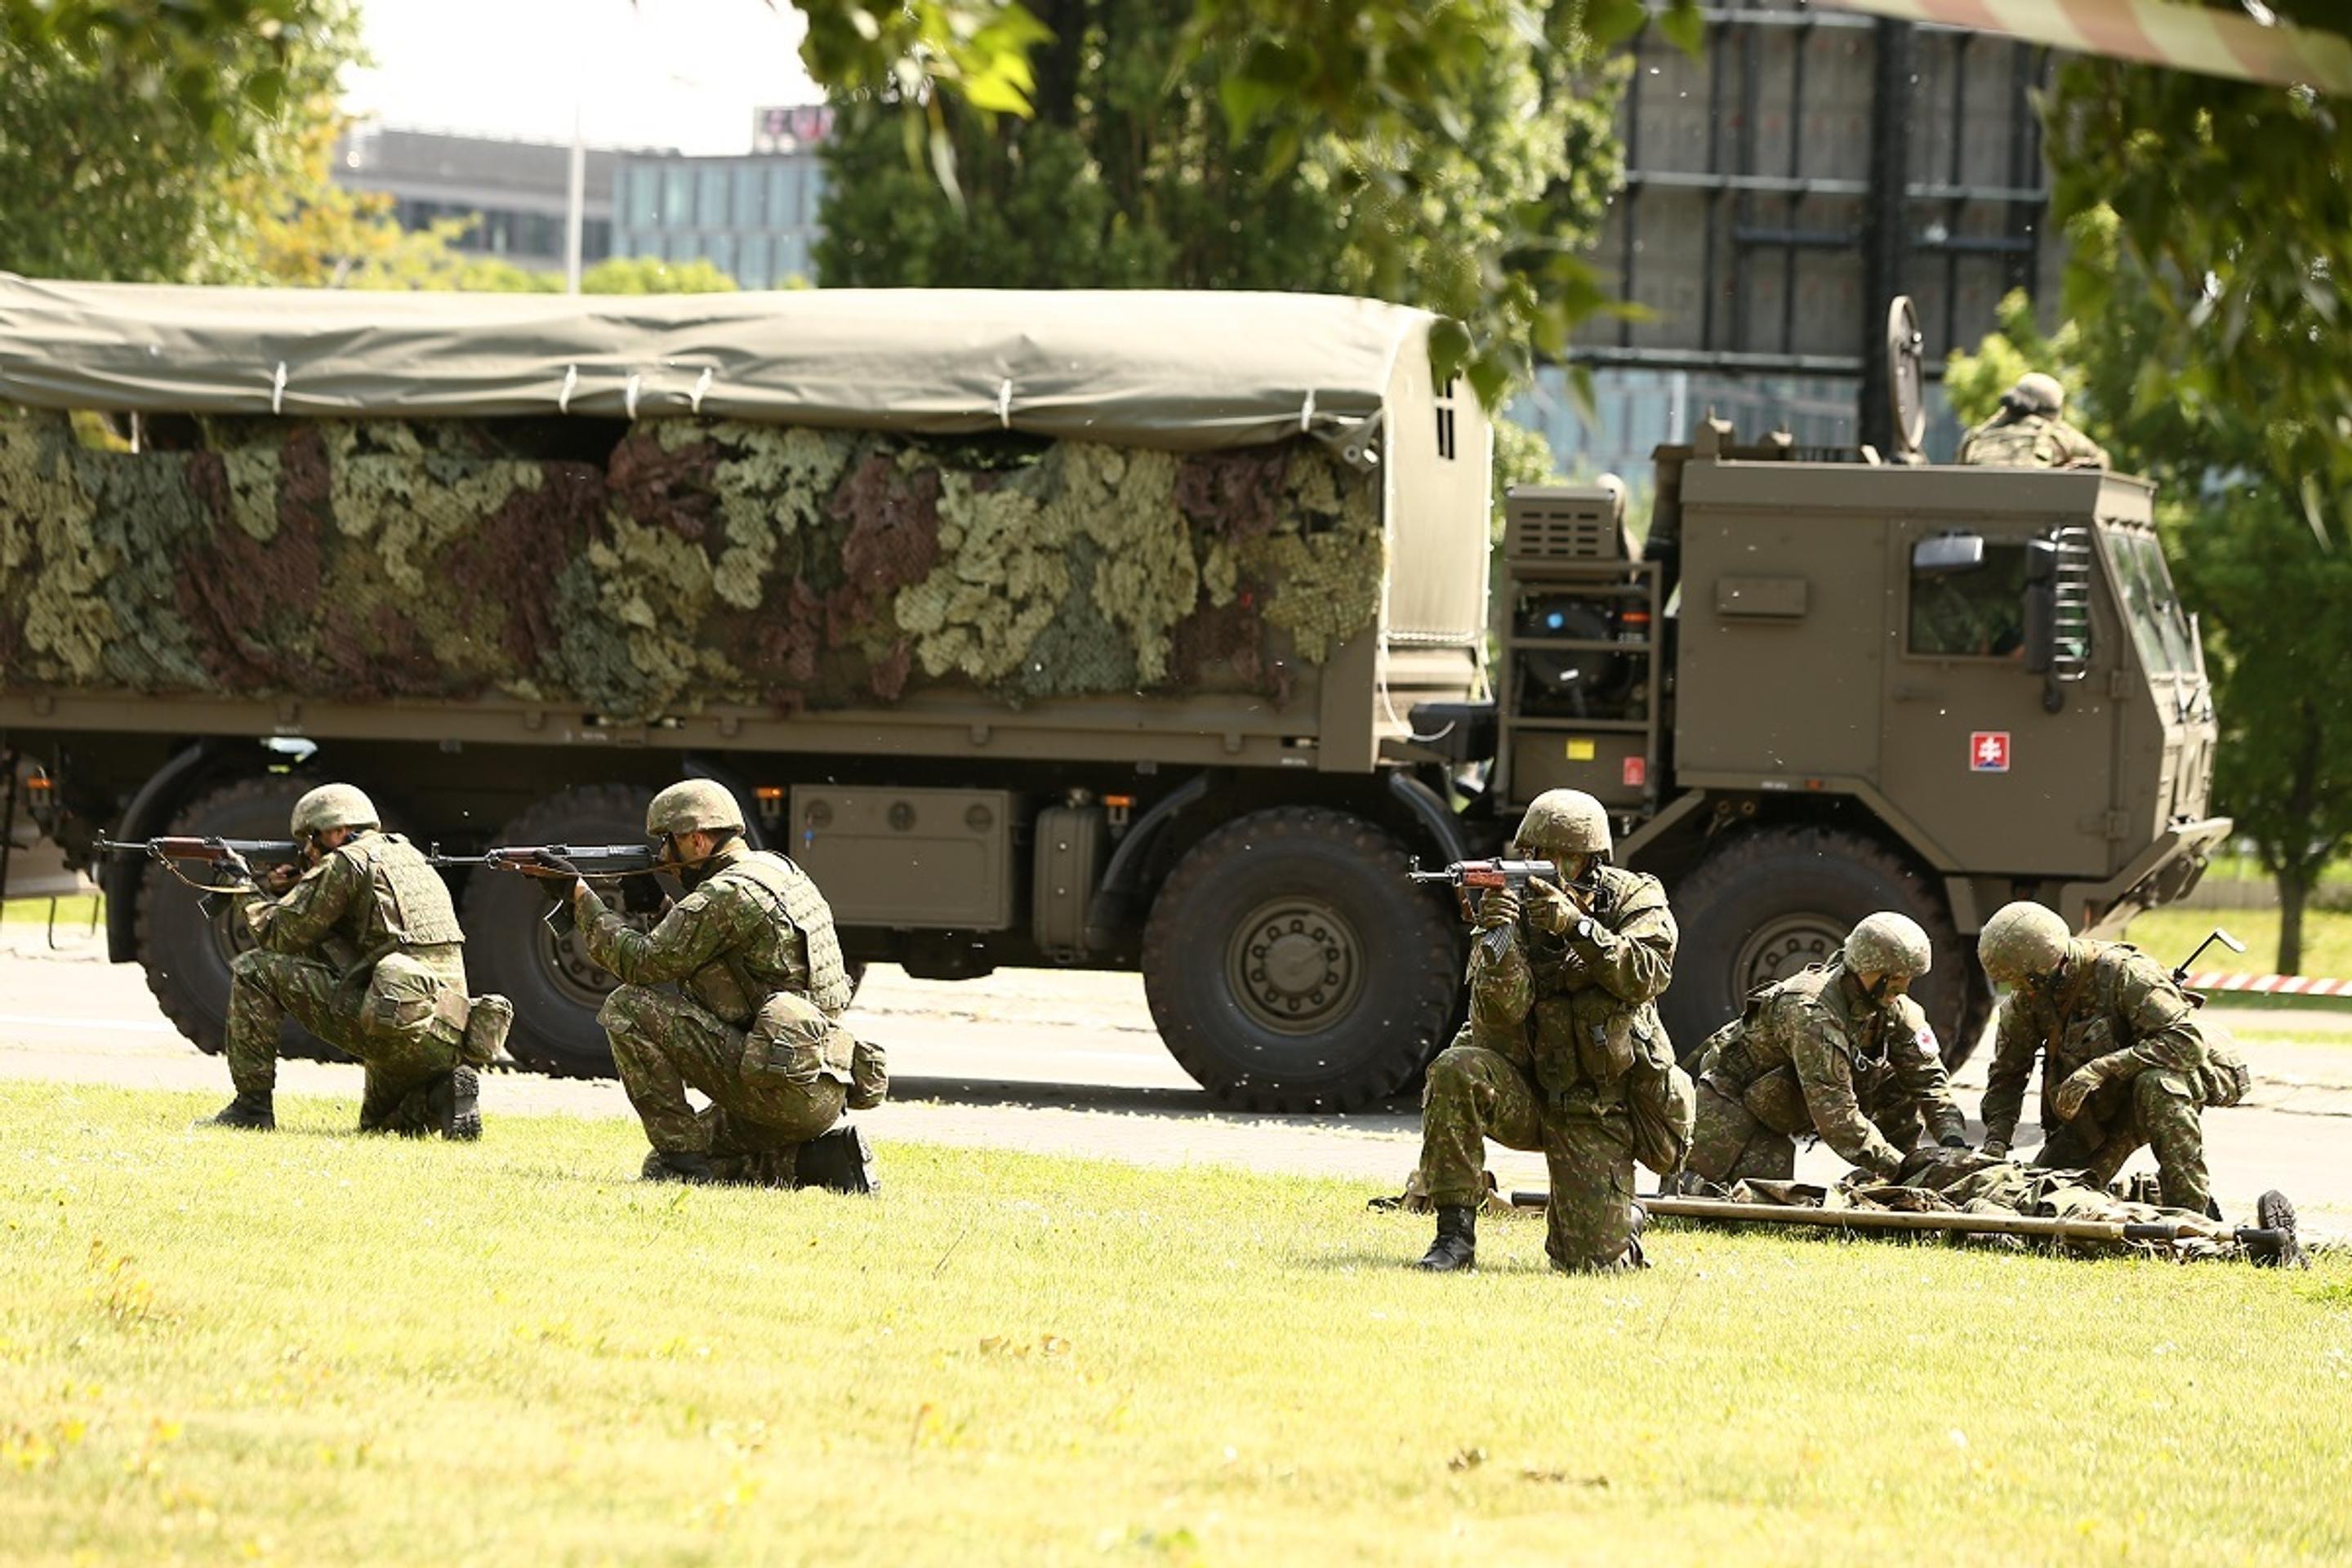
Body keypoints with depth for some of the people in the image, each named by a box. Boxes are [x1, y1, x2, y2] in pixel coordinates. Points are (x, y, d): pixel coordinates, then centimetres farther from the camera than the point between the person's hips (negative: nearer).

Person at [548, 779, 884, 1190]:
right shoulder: (776, 871, 18)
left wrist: (580, 894, -5)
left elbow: (644, 963, -14)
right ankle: (820, 1158, 10)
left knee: (627, 1010, -9)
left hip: (784, 1089, -10)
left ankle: (681, 1157, -7)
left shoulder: (730, 894, -13)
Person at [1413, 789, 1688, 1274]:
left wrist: (1577, 926, -32)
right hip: (1522, 1096, 1)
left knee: (1593, 1263, -11)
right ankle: (1456, 1235, -23)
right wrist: (1496, 939, -35)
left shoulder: (1634, 900, -3)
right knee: (1456, 1071, -33)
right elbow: (1499, 1016, -18)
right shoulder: (1513, 906, -5)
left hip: (1596, 1112, -1)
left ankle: (1621, 1217, 29)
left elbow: (1648, 974, -22)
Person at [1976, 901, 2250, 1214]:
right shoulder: (2028, 999, -9)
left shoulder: (2125, 974, -28)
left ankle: (2191, 1209, -31)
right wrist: (1996, 1141, -13)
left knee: (2155, 1083, -41)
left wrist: (2102, 1068, -43)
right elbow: (2007, 1073, 3)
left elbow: (2188, 1042, -38)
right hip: (2104, 1105, 6)